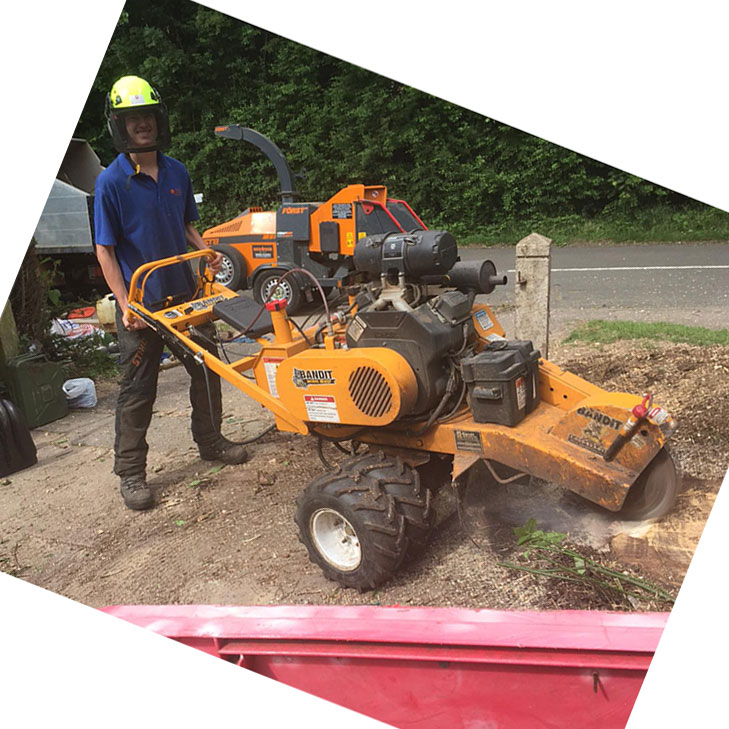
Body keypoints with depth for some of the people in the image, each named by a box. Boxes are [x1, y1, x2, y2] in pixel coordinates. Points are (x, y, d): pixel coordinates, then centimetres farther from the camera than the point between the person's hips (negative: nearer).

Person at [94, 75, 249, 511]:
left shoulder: (177, 172, 5)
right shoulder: (111, 182, -10)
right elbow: (105, 250, -10)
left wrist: (207, 252, -3)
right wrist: (126, 304, -18)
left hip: (185, 292, 5)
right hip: (142, 303, -5)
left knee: (207, 369, 14)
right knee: (138, 389, 4)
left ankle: (211, 442, 35)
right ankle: (131, 473, 19)